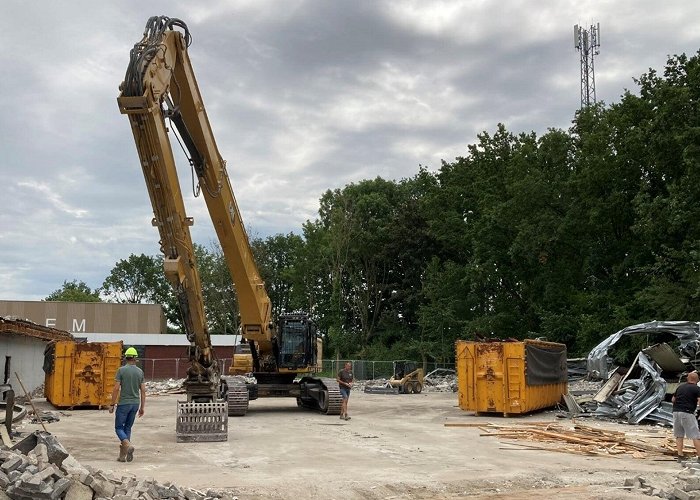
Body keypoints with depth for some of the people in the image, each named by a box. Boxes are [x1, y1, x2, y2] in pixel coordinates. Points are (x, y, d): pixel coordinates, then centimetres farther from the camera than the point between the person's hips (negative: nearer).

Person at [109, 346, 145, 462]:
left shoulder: (121, 370, -9)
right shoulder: (140, 371, 3)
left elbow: (116, 388, -11)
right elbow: (143, 390, 3)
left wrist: (112, 405, -4)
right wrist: (142, 407, 9)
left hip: (124, 403, -4)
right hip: (135, 404, 4)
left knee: (119, 428, 7)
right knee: (127, 428, 13)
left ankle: (128, 445, -18)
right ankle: (122, 455, 12)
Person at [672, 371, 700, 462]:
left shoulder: (680, 387, 14)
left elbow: (673, 399, 23)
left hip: (676, 411, 6)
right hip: (687, 413, -6)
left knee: (679, 435, 11)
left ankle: (680, 456, 8)